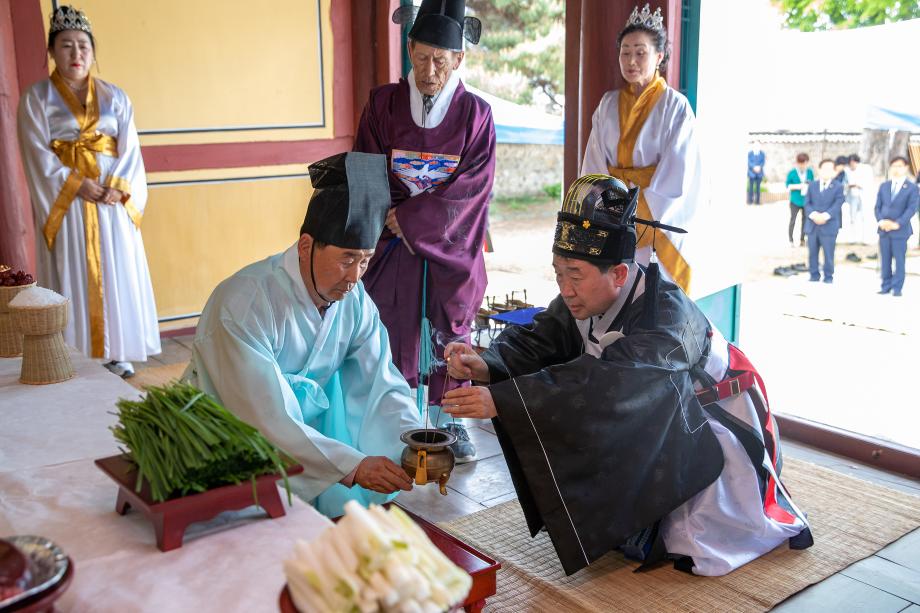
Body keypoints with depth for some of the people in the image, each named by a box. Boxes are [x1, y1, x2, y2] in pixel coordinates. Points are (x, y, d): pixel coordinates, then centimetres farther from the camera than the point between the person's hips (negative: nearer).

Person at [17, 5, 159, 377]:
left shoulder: (115, 98, 10)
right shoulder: (36, 99, 2)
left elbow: (130, 150, 3)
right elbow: (39, 158, -5)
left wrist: (118, 188, -13)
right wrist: (78, 185, -16)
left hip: (113, 201, 3)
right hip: (64, 202, -2)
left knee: (116, 275, 3)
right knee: (73, 278, -1)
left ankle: (116, 353, 12)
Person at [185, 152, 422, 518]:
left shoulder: (353, 297, -9)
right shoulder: (244, 304, -27)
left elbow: (384, 385, -8)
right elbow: (264, 422, -30)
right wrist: (353, 466, -35)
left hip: (305, 427, 6)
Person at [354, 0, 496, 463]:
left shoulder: (475, 113, -3)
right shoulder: (382, 103, -1)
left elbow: (474, 183, -10)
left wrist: (411, 217, -16)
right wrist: (400, 221, -10)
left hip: (452, 243, 0)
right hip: (394, 240, 0)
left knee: (451, 332, 7)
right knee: (396, 329, 3)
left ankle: (449, 421, 22)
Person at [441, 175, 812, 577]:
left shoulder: (667, 314, -37)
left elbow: (606, 381, -49)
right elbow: (535, 341, -18)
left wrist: (500, 400, -57)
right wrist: (484, 366, -42)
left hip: (717, 424, -7)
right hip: (659, 421, 7)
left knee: (695, 552, -18)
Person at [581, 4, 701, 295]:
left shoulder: (676, 106, -2)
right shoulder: (609, 104, 9)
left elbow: (675, 175, -9)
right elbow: (594, 165, 4)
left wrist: (641, 212, -14)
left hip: (658, 221, -3)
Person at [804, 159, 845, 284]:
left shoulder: (838, 186, 3)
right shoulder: (812, 185, 12)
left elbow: (837, 205, -8)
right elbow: (807, 203, 3)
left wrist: (825, 216, -22)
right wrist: (813, 214, -16)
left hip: (829, 226, -3)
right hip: (812, 225, 3)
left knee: (828, 254, 1)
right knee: (812, 252, 8)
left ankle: (828, 276, 11)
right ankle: (814, 275, 19)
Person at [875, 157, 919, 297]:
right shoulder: (884, 186, 13)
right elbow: (878, 206, 10)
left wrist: (897, 224, -18)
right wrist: (880, 221, -8)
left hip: (900, 230, -4)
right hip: (883, 229, 4)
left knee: (899, 260, -1)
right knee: (885, 260, 7)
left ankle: (897, 288, 3)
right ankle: (886, 286, 14)